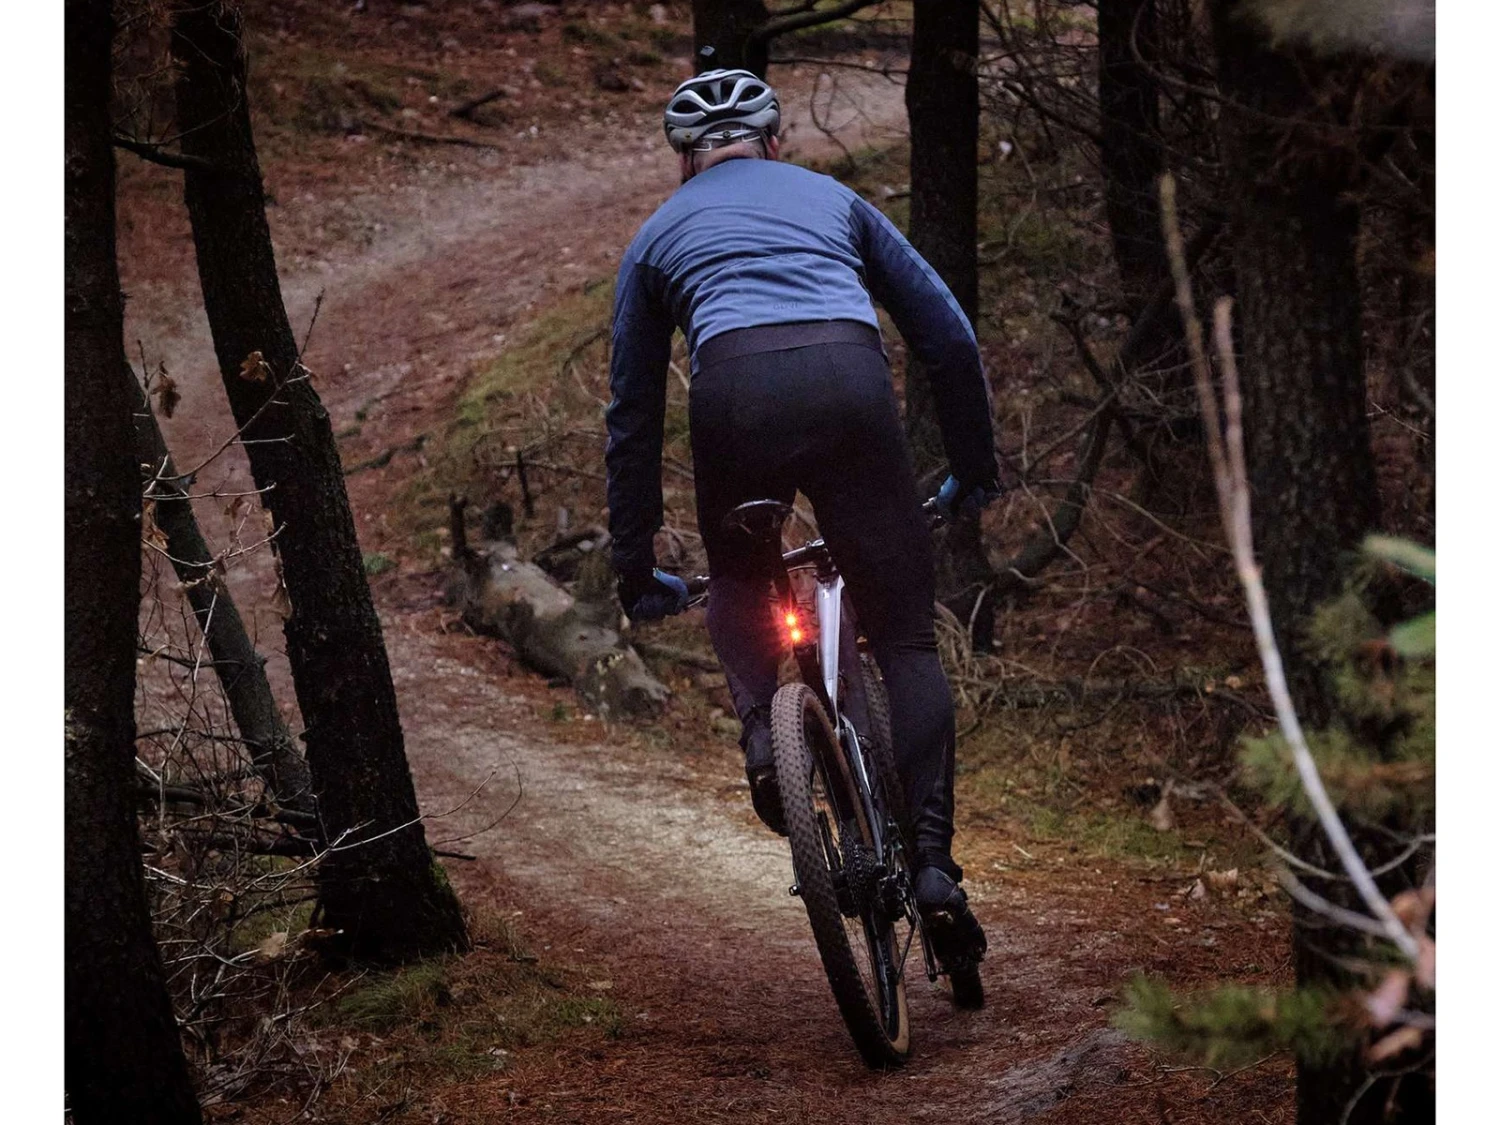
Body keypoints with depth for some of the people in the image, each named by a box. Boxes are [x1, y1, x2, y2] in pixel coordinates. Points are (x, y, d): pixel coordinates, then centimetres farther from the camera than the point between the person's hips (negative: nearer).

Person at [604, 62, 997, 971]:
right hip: (849, 378, 0)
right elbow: (949, 335, 29)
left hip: (735, 392, 0)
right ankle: (933, 863, -3)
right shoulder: (831, 198, 33)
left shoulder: (659, 234, 32)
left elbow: (634, 412, 34)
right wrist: (975, 468, 40)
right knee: (906, 636, 9)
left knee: (740, 583, 31)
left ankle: (763, 728, 2)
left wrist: (636, 568, 41)